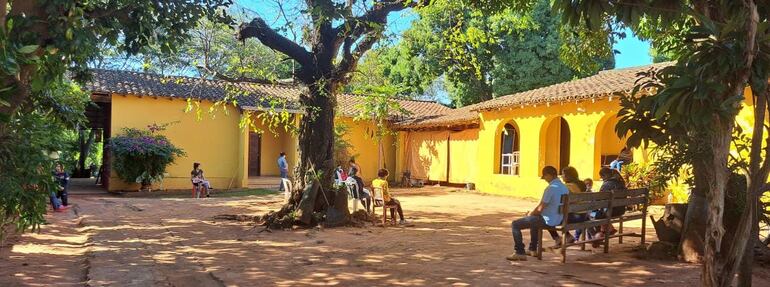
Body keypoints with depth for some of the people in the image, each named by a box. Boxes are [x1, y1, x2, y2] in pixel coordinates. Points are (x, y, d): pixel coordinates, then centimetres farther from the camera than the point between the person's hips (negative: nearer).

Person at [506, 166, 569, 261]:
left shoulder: (551, 188, -21)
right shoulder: (564, 188, 7)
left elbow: (540, 209, -19)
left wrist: (530, 214, 2)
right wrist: (533, 213, 19)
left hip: (547, 221, -9)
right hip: (558, 219, 10)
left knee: (515, 224, -5)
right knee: (534, 219, 39)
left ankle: (519, 253, -4)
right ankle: (533, 249, 41)